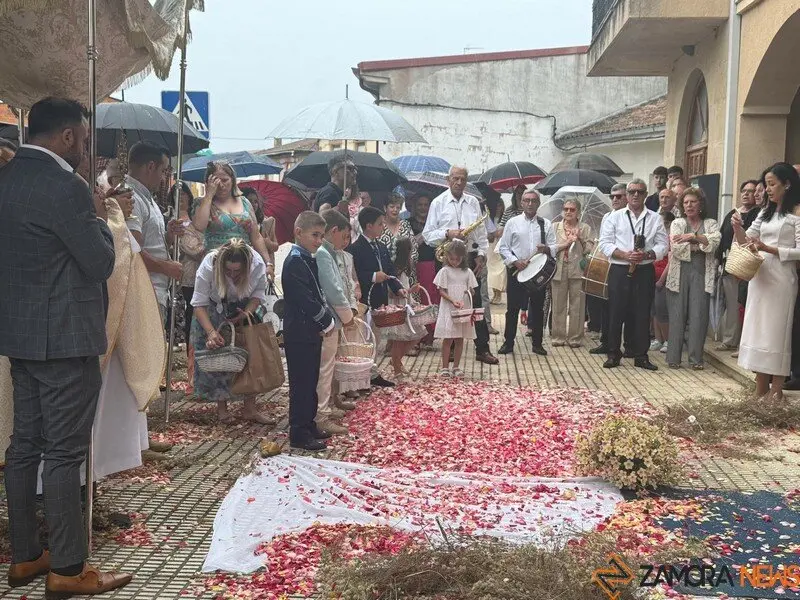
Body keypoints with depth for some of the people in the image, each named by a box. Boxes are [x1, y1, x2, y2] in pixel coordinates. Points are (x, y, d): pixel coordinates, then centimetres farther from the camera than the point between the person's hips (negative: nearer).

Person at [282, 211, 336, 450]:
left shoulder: (308, 260, 13)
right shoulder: (295, 262, -18)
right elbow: (306, 300, -23)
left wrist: (327, 318, 0)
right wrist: (327, 321, -13)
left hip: (311, 331, 10)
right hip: (299, 333, -10)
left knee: (310, 381, 17)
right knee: (301, 383, -2)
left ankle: (308, 424, 29)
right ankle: (299, 434, 5)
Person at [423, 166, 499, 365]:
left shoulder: (473, 203, 11)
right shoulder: (438, 203, 2)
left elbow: (481, 233, 12)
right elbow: (428, 234, -2)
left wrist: (482, 254, 1)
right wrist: (448, 233, -17)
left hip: (470, 257, 2)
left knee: (476, 303, 2)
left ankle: (482, 349, 7)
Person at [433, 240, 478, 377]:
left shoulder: (467, 272, 8)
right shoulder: (445, 271, -1)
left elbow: (473, 292, 12)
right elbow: (442, 291, -5)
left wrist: (470, 292, -12)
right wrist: (453, 301, -19)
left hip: (463, 309, 3)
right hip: (448, 309, -3)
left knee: (460, 339, 7)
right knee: (448, 339, -3)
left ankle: (456, 367, 16)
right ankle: (445, 367, 5)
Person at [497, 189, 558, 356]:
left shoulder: (546, 224, 8)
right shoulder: (513, 222, 4)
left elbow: (555, 247, 5)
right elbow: (503, 247, 1)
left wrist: (547, 249, -17)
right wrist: (515, 261, -13)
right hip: (516, 270, -2)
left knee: (538, 308, 7)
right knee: (513, 308, 2)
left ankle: (537, 343, 17)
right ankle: (508, 342, 12)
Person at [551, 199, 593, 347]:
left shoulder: (585, 228, 8)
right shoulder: (555, 227, 10)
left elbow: (589, 250, 0)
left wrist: (581, 239, -14)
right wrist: (567, 243, -12)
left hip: (578, 270, -1)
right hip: (559, 269, 1)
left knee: (577, 306, 1)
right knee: (558, 305, 4)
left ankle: (575, 338, 8)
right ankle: (558, 337, 12)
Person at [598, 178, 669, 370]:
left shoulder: (655, 219, 9)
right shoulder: (615, 217, 5)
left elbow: (662, 245, 4)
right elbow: (605, 243, -2)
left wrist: (646, 255, -15)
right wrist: (625, 255, -15)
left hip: (645, 272, 1)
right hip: (620, 271, -1)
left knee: (642, 314, 4)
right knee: (616, 313, 1)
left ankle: (641, 356, 13)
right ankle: (613, 354, 12)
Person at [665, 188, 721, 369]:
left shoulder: (711, 224, 11)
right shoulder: (677, 223, 9)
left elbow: (714, 241, -10)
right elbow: (677, 248, -6)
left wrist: (692, 236, -17)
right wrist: (700, 245, -4)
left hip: (701, 274, 0)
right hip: (680, 274, 0)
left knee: (698, 316, -2)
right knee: (677, 315, 0)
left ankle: (696, 358, 5)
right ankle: (673, 357, 5)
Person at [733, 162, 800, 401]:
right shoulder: (766, 212, 15)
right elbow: (746, 240, 15)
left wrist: (769, 249, -19)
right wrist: (738, 228, -5)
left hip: (781, 277, -7)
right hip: (759, 275, 7)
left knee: (777, 329, -4)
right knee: (757, 328, 6)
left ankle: (776, 388, 3)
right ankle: (761, 386, 12)